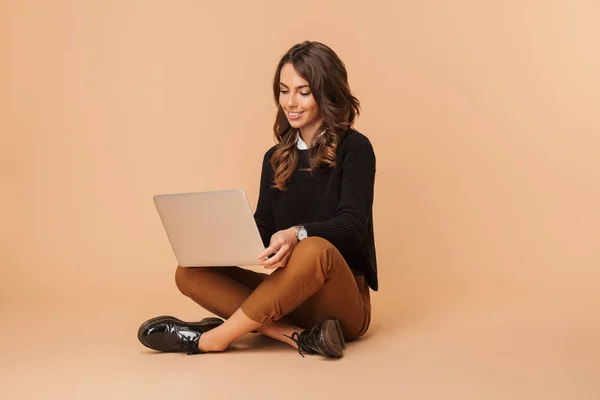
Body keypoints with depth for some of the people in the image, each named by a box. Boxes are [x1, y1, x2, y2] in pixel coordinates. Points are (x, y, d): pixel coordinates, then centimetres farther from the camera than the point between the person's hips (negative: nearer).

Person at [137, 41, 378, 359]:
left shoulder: (354, 148, -4)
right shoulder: (276, 158, 12)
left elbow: (353, 224, -16)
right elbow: (263, 231, 9)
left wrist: (298, 234, -35)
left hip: (341, 302, -5)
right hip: (288, 296, 5)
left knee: (315, 249, -38)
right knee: (190, 273, -12)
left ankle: (212, 338, -26)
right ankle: (298, 336, -29)